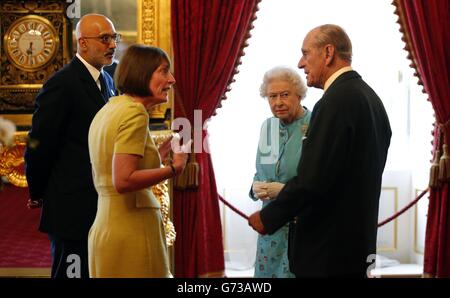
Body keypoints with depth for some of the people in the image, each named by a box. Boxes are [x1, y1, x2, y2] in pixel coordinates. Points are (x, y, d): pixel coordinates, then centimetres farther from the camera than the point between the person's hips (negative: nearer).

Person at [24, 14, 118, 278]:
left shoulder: (107, 81, 12)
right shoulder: (61, 85, -15)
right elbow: (39, 145, -12)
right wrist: (38, 194, -1)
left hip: (100, 205, 8)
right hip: (72, 207, -8)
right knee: (73, 272, 1)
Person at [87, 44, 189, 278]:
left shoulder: (108, 109, 13)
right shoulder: (134, 112, -13)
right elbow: (123, 181, -21)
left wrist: (162, 152, 16)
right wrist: (174, 168, -12)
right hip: (131, 232, -9)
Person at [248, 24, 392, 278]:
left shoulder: (336, 100, -19)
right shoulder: (370, 97, 10)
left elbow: (312, 178, -23)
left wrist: (268, 218, -11)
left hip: (329, 246, -9)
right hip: (359, 239, 9)